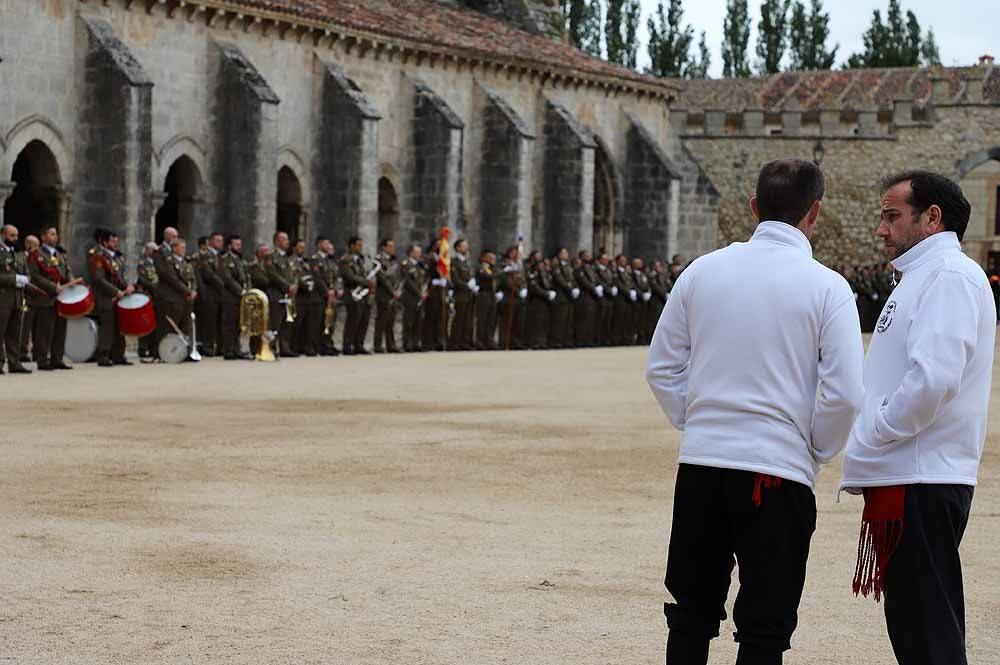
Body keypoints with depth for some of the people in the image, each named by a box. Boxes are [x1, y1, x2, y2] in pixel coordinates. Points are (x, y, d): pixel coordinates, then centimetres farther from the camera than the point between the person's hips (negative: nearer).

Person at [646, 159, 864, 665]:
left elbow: (661, 368, 8)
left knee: (692, 615, 15)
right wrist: (816, 452, 5)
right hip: (779, 470, -3)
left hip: (700, 463, 3)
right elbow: (843, 395, -11)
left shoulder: (702, 271, 4)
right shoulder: (827, 287, -7)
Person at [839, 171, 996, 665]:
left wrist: (876, 435, -14)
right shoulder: (922, 276, 21)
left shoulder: (949, 276, -12)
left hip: (920, 485, -10)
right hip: (908, 479, 10)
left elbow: (935, 376, -25)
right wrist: (871, 447, 13)